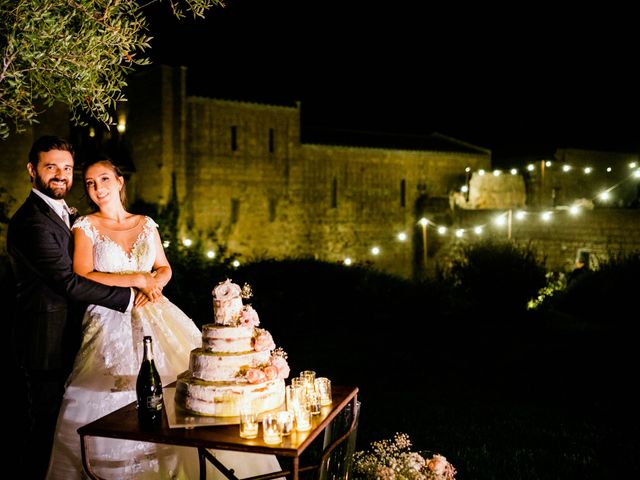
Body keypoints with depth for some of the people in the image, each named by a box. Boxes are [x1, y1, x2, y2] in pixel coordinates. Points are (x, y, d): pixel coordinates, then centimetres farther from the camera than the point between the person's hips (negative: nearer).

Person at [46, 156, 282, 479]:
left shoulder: (146, 224, 12)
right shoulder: (85, 226, 2)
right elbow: (83, 277, -9)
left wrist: (156, 282, -7)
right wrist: (137, 279, -11)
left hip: (156, 317, 3)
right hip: (111, 322, -3)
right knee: (113, 399, -11)